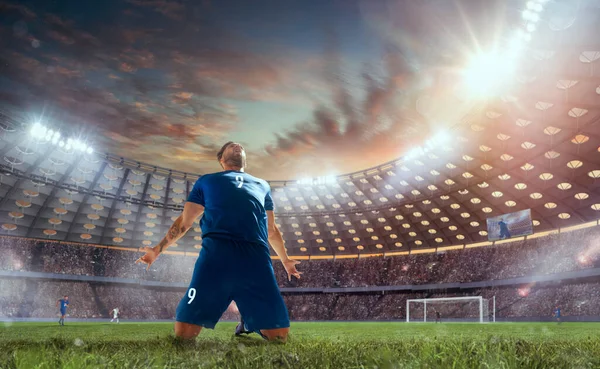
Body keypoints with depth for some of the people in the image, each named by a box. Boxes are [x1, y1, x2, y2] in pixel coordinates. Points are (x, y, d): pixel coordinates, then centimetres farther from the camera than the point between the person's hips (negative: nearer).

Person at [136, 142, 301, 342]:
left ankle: (248, 327, 26)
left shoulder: (262, 185, 34)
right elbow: (184, 221, 26)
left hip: (257, 258, 2)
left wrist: (285, 259, 42)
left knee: (279, 335, -6)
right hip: (217, 253, -1)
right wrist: (158, 249, 20)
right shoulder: (206, 181, 27)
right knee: (184, 332, -9)